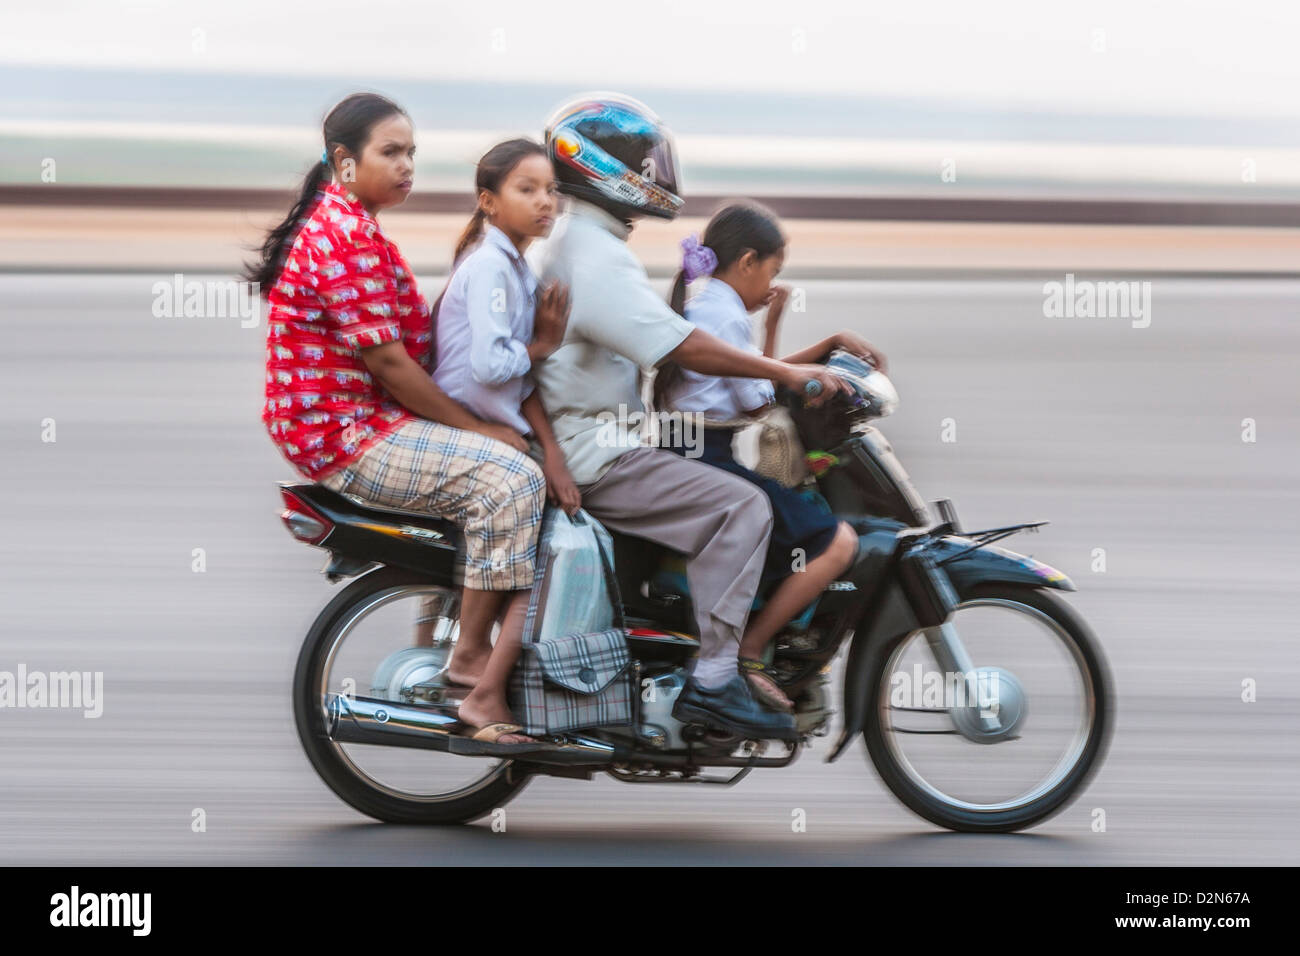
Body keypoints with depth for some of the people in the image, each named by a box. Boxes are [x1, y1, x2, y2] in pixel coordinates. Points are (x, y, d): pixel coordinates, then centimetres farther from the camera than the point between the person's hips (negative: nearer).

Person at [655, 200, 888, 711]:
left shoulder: (696, 304, 19)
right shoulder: (726, 314, -12)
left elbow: (760, 378, 22)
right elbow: (759, 402, -9)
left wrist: (835, 342, 18)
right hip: (708, 462, -11)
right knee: (837, 542, -15)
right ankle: (748, 650, -15)